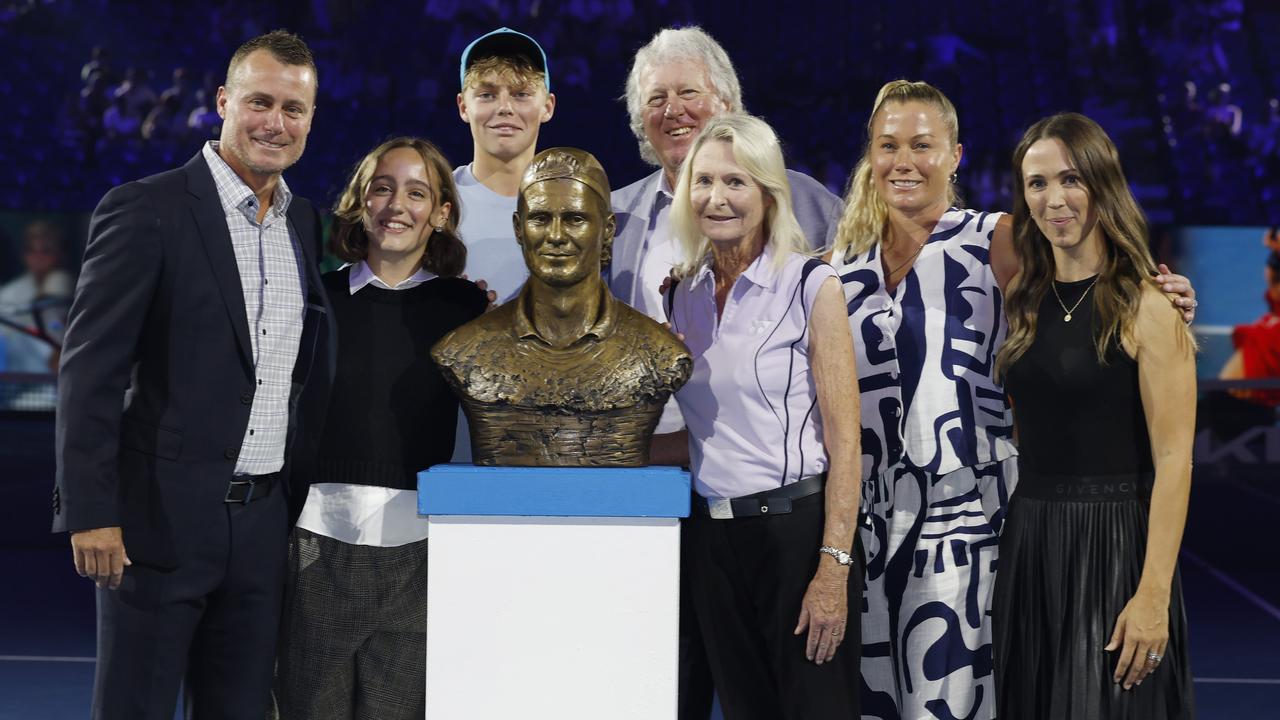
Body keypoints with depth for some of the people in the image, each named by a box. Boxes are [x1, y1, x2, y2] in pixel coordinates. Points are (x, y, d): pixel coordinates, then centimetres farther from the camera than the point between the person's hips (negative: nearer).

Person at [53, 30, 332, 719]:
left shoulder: (307, 225, 12)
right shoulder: (145, 210, -8)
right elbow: (90, 369, -10)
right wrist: (91, 511, -14)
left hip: (265, 525, 6)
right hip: (162, 521, -5)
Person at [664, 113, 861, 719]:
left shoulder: (810, 285, -7)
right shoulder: (685, 293, 9)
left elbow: (843, 436, -11)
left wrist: (834, 566, -18)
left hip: (793, 527, -5)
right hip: (710, 531, 5)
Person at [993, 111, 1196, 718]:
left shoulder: (1145, 308, -9)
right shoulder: (1026, 302, 10)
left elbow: (1173, 460, -13)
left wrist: (1154, 594, -20)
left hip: (1112, 539, -6)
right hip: (1028, 538, 6)